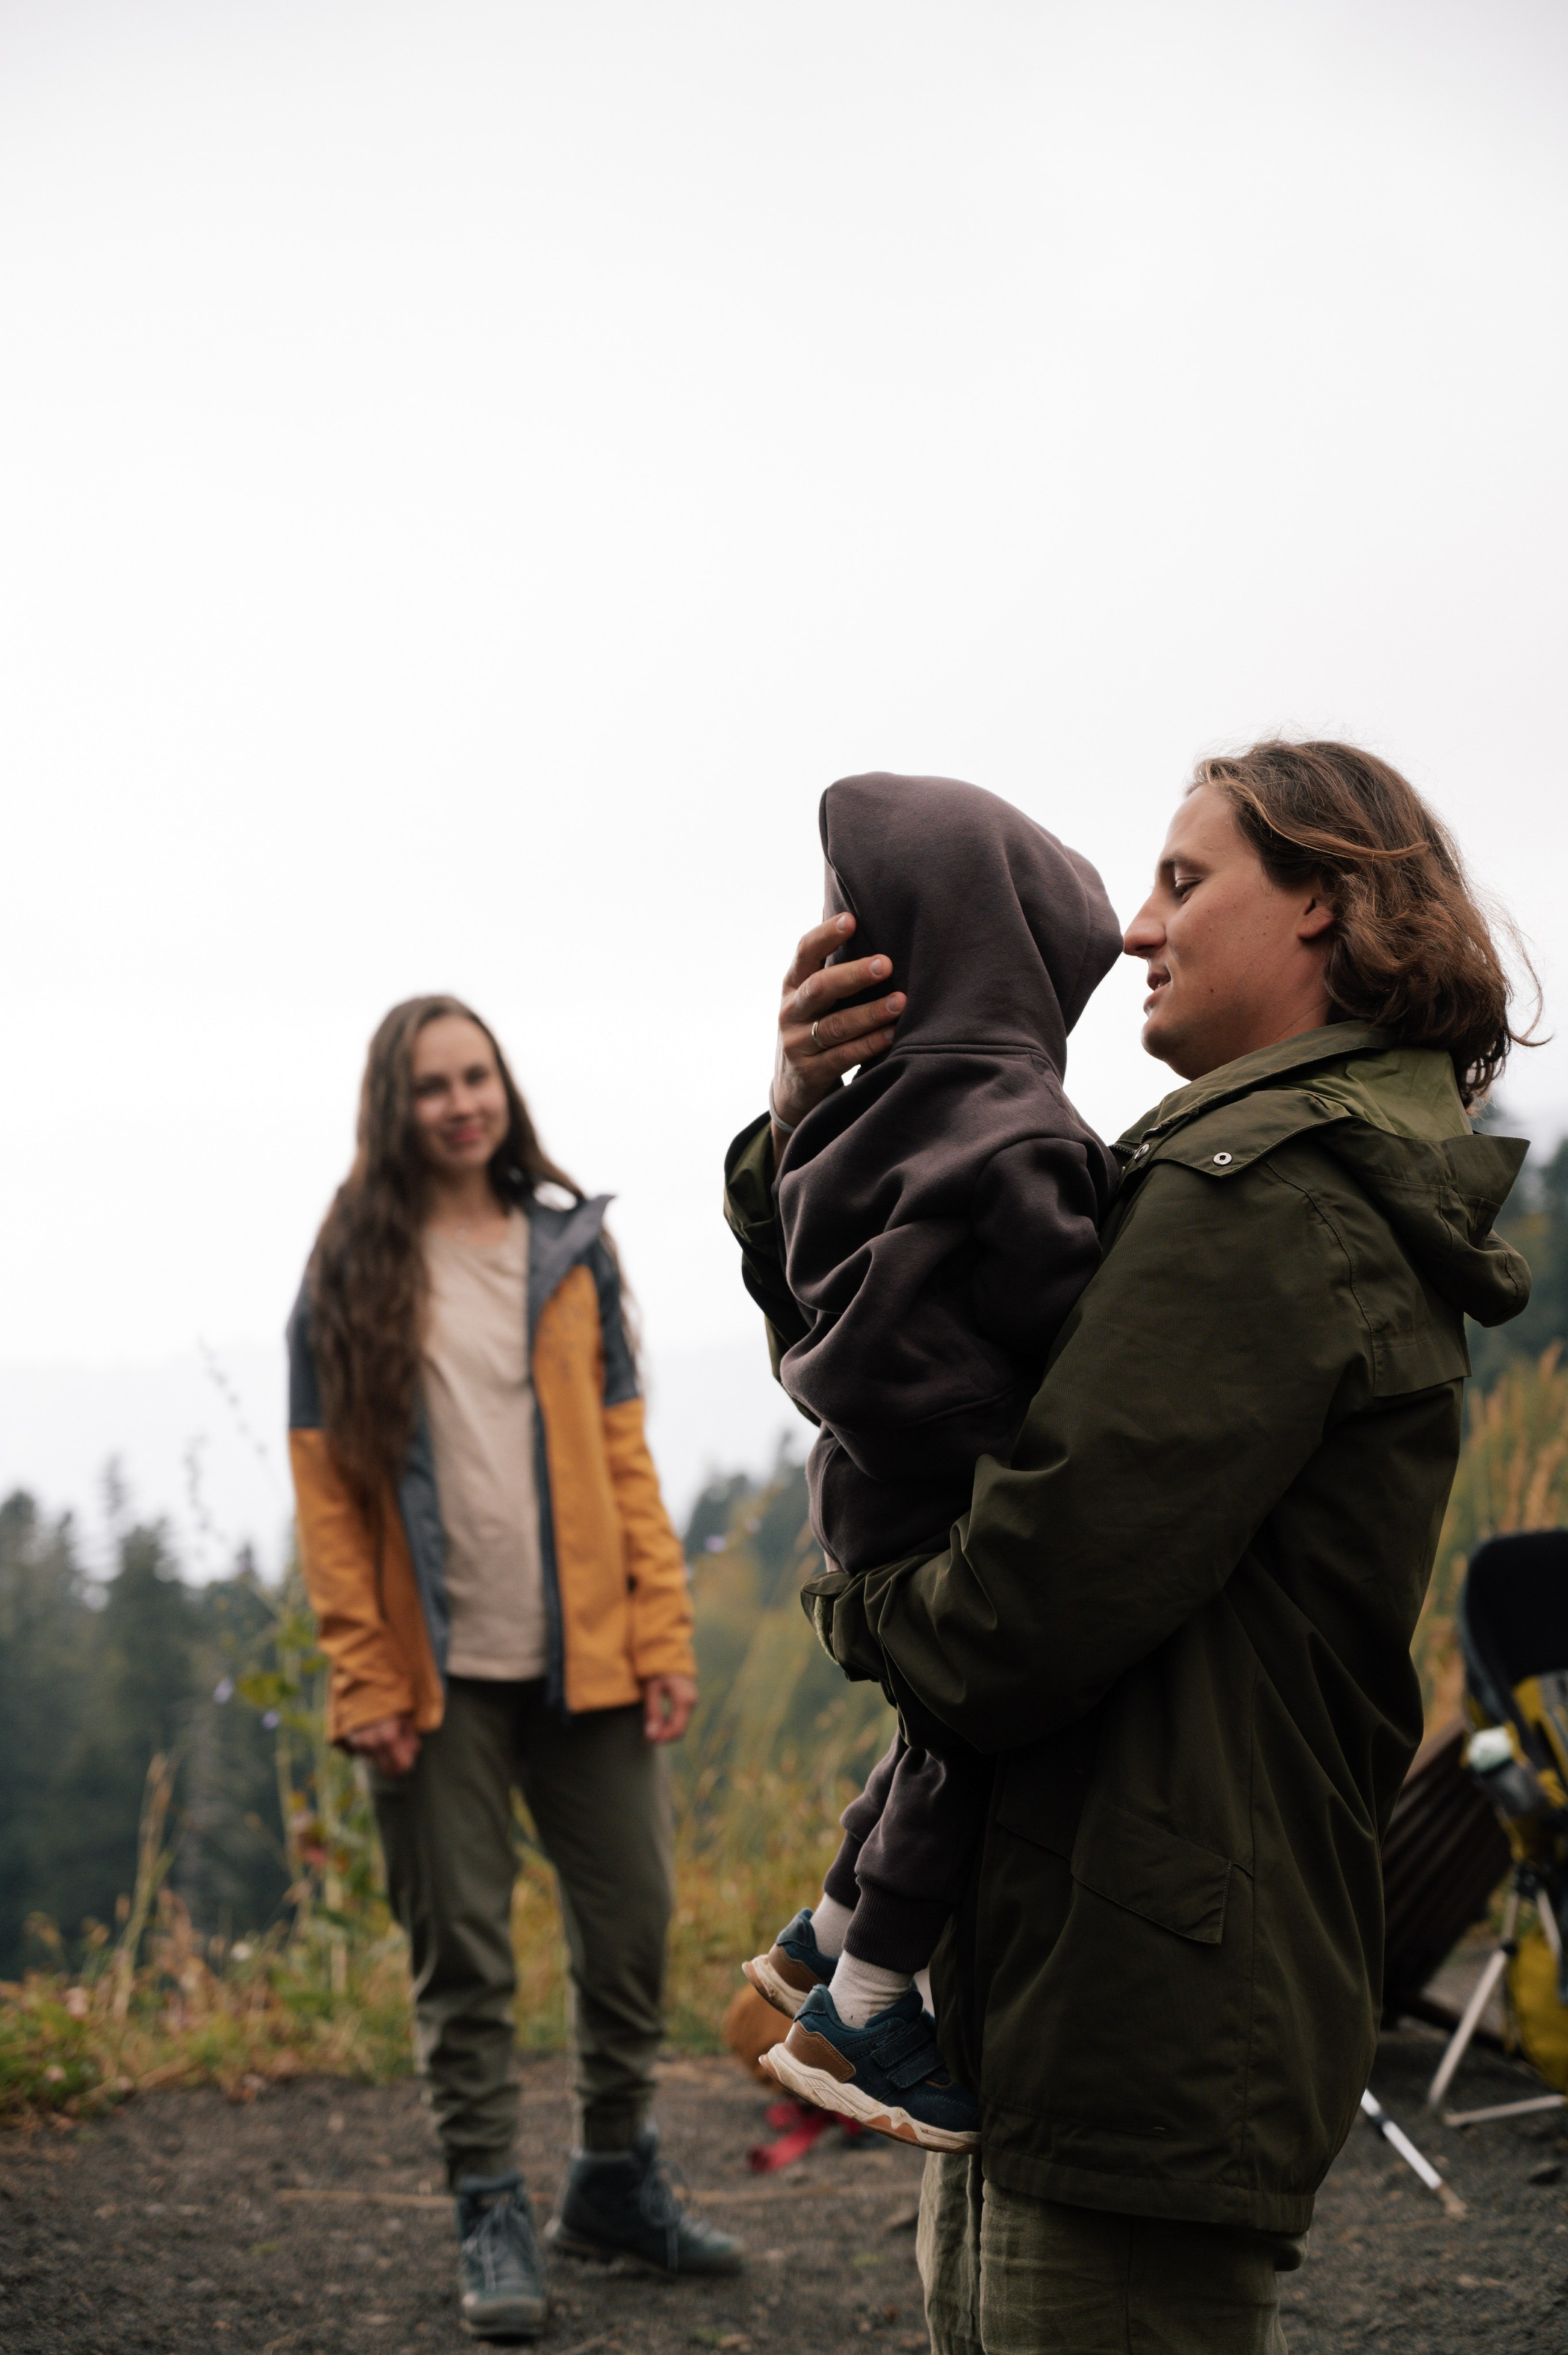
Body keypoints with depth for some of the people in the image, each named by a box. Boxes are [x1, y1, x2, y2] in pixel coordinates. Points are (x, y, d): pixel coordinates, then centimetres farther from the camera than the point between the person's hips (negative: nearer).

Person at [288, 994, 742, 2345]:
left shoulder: (571, 1246, 8)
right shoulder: (353, 1271, 0)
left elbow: (623, 1455, 8)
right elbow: (325, 1486, -2)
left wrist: (663, 1631, 0)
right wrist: (363, 1678, -9)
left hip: (585, 1660, 3)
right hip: (438, 1674, -3)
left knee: (633, 1917, 7)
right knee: (463, 1953, 2)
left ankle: (615, 2177, 24)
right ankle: (492, 2215, 13)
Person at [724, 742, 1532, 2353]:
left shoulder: (1257, 1202, -16)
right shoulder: (1331, 1187, 18)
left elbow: (1017, 1619, -23)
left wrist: (854, 1599, 0)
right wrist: (805, 1128, 1)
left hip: (1139, 2028, -10)